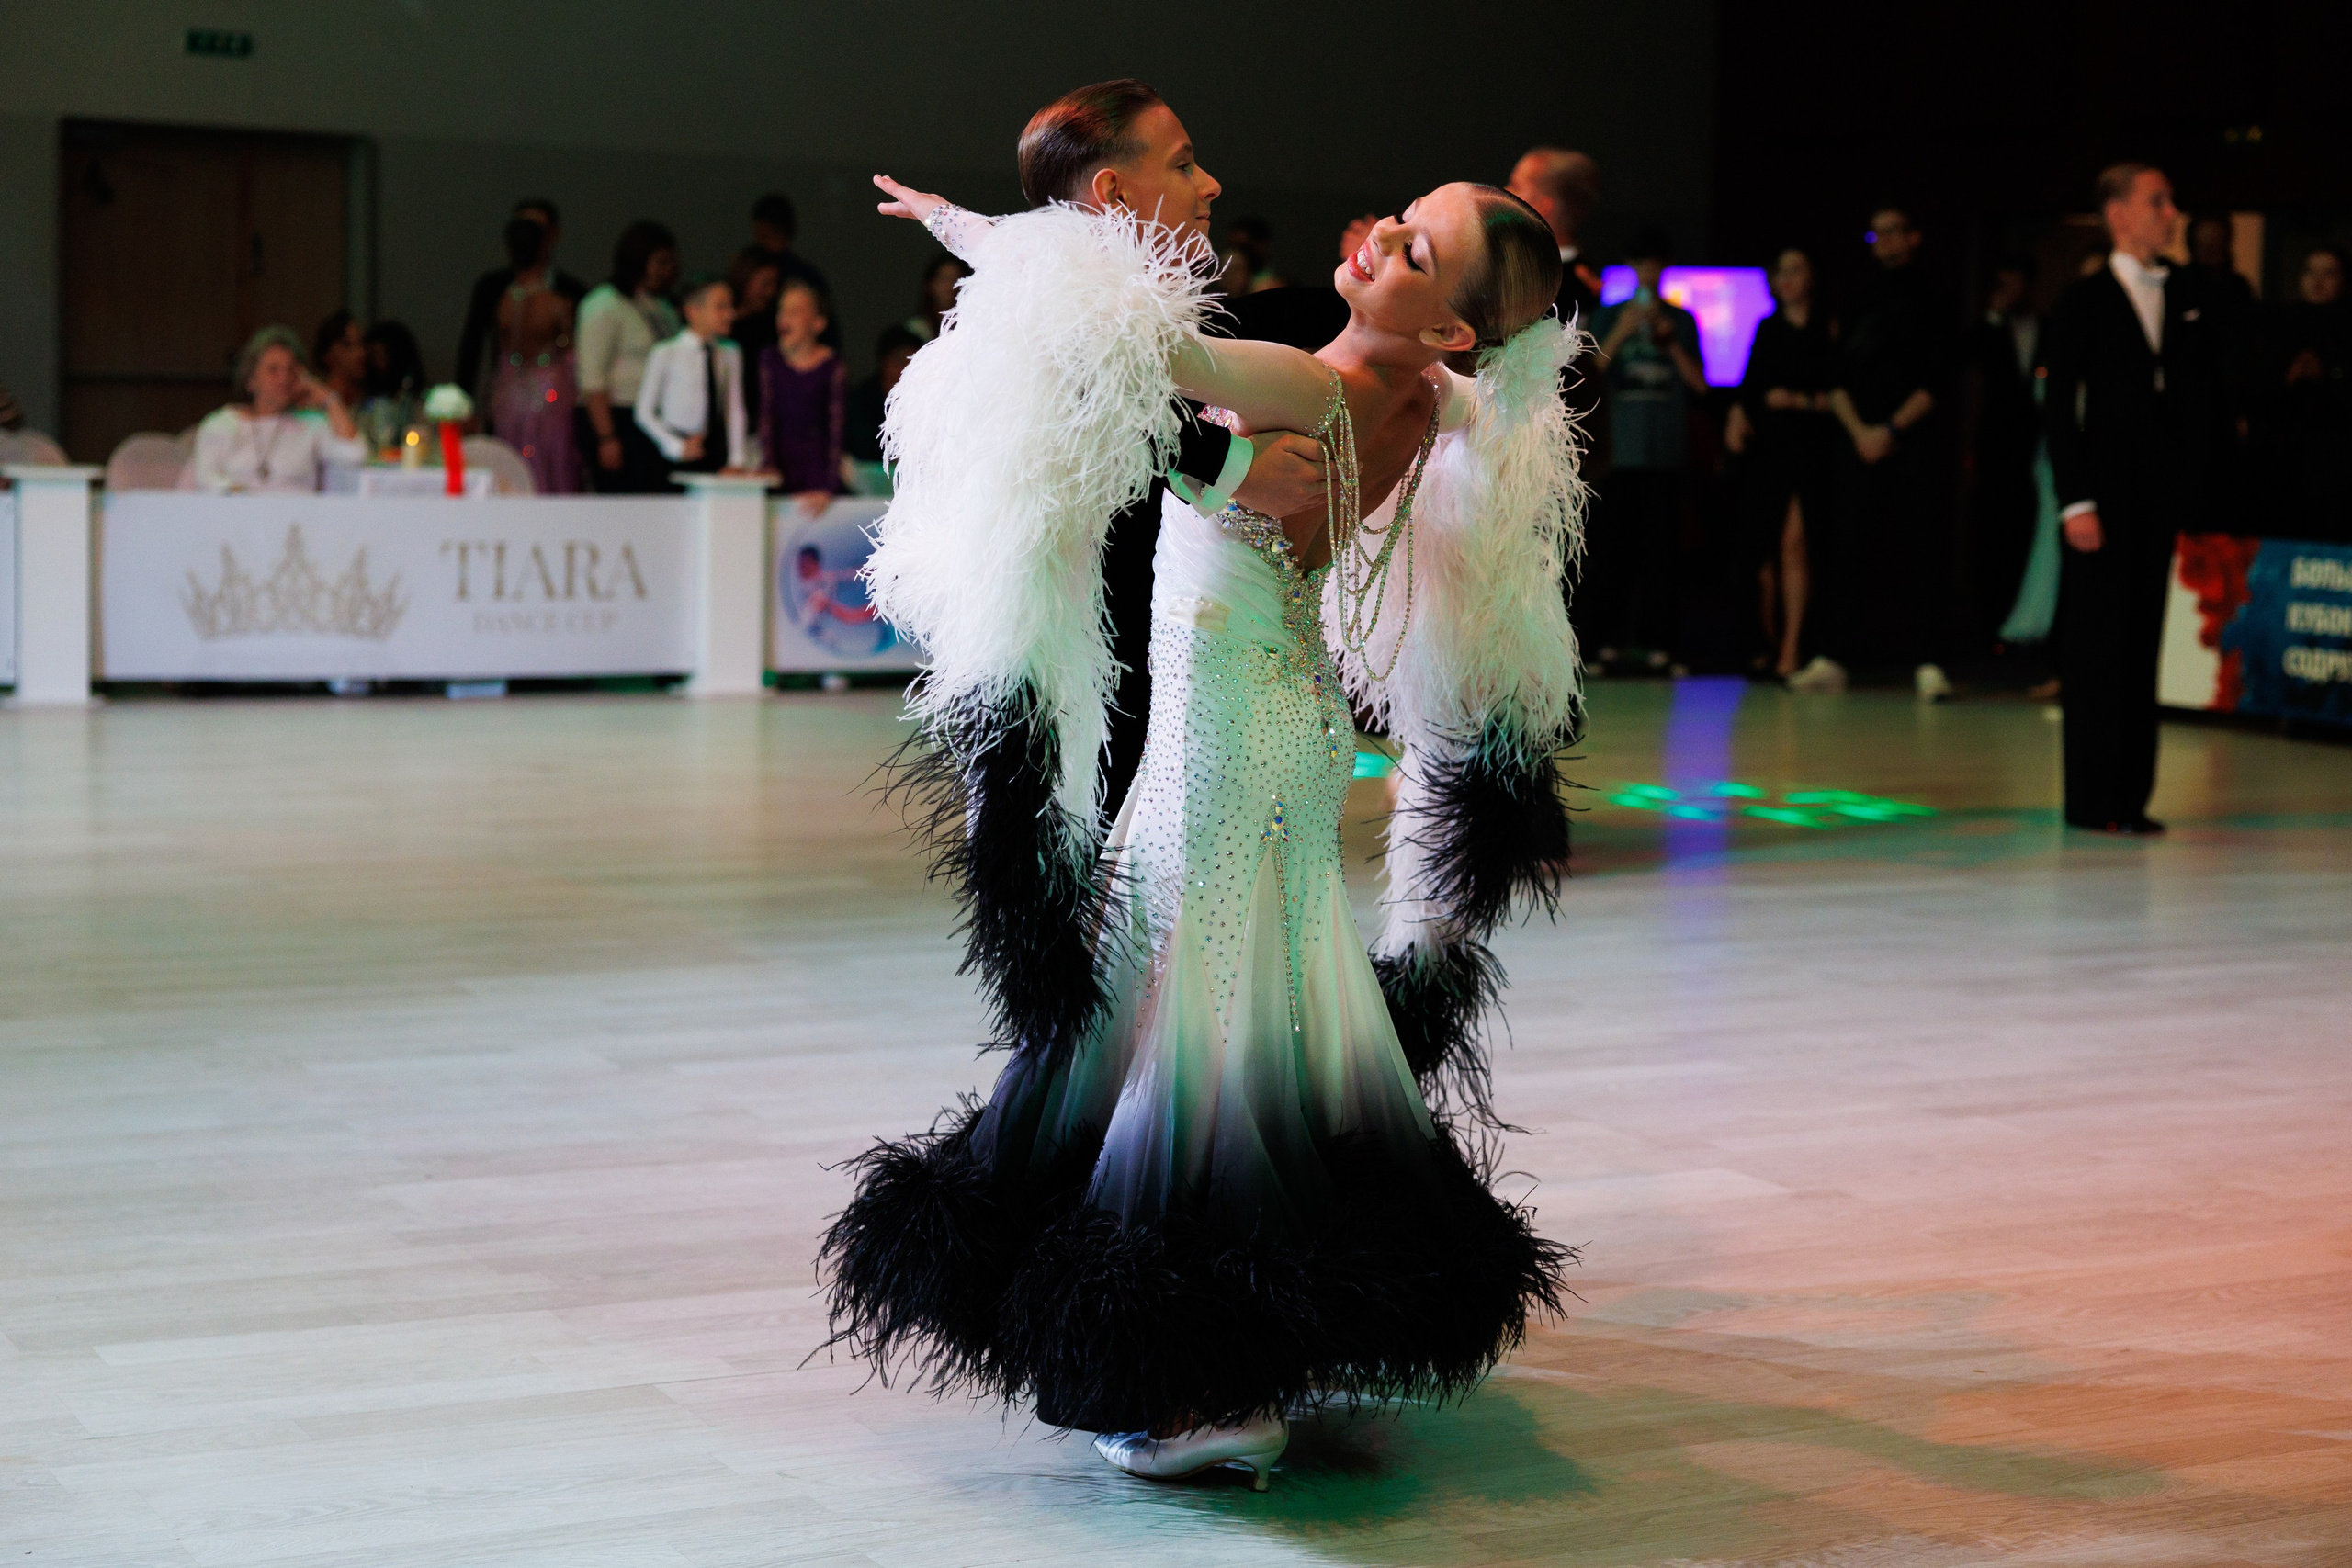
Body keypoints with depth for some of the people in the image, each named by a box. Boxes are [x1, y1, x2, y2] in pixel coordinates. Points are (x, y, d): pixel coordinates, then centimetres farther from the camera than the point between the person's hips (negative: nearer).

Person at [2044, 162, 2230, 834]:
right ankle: (2091, 799, 3)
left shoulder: (2189, 294, 10)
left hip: (2166, 497, 4)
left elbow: (2209, 391, 12)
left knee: (2143, 642, 6)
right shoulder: (2084, 301, -2)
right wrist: (2075, 502, -12)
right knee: (2097, 646, -3)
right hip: (2107, 495, -4)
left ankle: (2130, 795, 10)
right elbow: (2057, 408, -5)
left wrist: (2199, 486, 3)